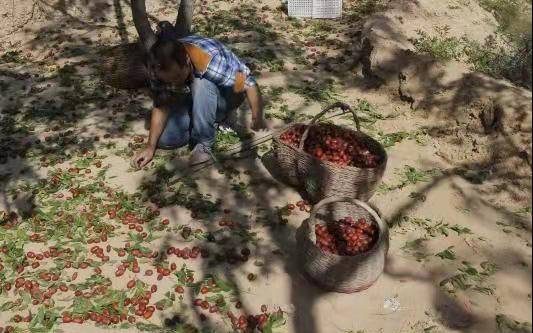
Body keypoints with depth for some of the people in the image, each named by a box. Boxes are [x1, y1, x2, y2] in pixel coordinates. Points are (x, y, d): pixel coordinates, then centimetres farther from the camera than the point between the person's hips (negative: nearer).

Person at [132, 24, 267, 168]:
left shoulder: (212, 64, -40)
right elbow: (161, 105, -16)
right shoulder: (165, 67, -23)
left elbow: (249, 84, -31)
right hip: (202, 98, 5)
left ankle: (204, 143, -19)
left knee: (201, 84, -38)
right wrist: (150, 147, -20)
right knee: (164, 138, -11)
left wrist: (257, 118, -24)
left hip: (228, 95, -5)